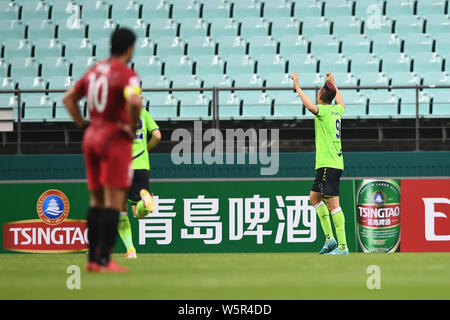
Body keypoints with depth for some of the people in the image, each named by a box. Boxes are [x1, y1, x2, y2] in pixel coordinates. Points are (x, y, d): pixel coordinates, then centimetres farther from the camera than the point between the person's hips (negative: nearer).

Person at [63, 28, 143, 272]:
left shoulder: (94, 71, 11)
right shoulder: (126, 74, -13)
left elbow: (69, 98, 16)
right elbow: (134, 102, -30)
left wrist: (83, 124, 14)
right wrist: (132, 127, -14)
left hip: (91, 137, 7)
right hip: (116, 140, -7)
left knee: (96, 201, 13)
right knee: (113, 202, -6)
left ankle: (92, 258, 14)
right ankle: (104, 261, -10)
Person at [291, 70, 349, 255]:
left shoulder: (323, 111, -11)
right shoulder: (337, 110, 13)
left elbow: (310, 106, -31)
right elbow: (342, 104, 37)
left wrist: (297, 87, -19)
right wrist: (333, 83, 48)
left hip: (328, 164, -9)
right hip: (335, 163, 9)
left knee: (332, 204, -11)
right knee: (314, 197, 19)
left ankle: (342, 246, -15)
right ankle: (330, 238, 15)